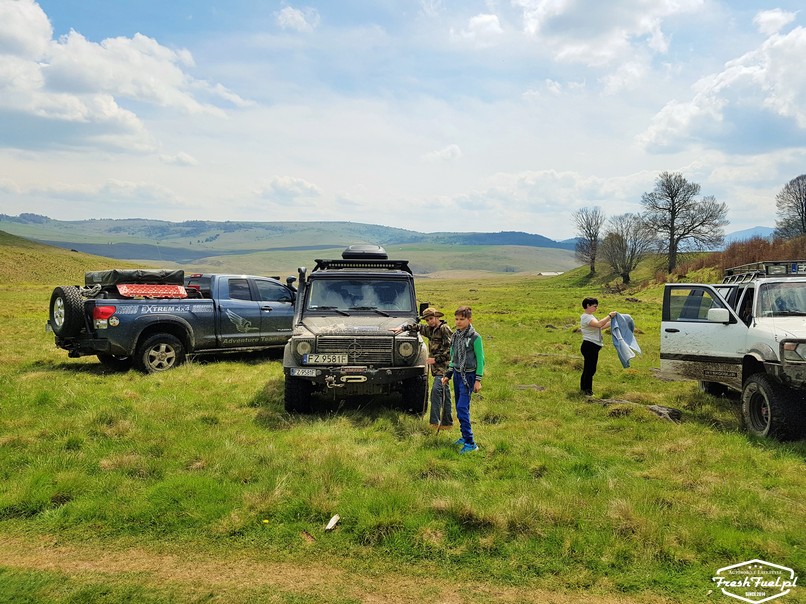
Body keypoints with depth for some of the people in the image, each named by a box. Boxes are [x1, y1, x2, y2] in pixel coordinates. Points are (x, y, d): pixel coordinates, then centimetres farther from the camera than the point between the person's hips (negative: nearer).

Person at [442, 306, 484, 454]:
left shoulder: (475, 337, -12)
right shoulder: (455, 336, 8)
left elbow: (480, 359, -10)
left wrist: (478, 380, -13)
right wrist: (448, 375, 14)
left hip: (468, 376, -7)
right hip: (457, 374, 7)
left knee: (462, 408, -15)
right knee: (460, 408, 12)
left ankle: (470, 443, -13)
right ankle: (465, 437, 24)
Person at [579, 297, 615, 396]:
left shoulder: (590, 316, 17)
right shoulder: (586, 317, -16)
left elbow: (601, 327, 18)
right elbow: (599, 324, -30)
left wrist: (611, 321, 11)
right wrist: (609, 316, -24)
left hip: (593, 347, 10)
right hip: (589, 346, -10)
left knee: (588, 368, 15)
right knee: (590, 369, -4)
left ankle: (583, 388, 24)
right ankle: (587, 390, 3)